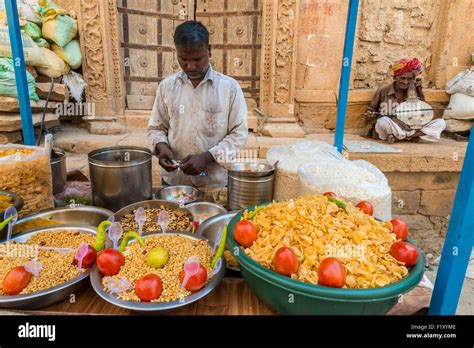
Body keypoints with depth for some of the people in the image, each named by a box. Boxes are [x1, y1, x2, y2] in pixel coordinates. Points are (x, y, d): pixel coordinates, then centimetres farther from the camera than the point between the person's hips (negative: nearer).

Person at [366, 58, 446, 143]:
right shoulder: (383, 90, -1)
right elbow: (371, 110, 7)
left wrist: (420, 91, -2)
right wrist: (371, 115, -17)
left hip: (409, 128, 5)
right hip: (388, 131, -4)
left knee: (441, 122, -15)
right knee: (383, 121, -39)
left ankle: (397, 137, -23)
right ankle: (412, 136, -17)